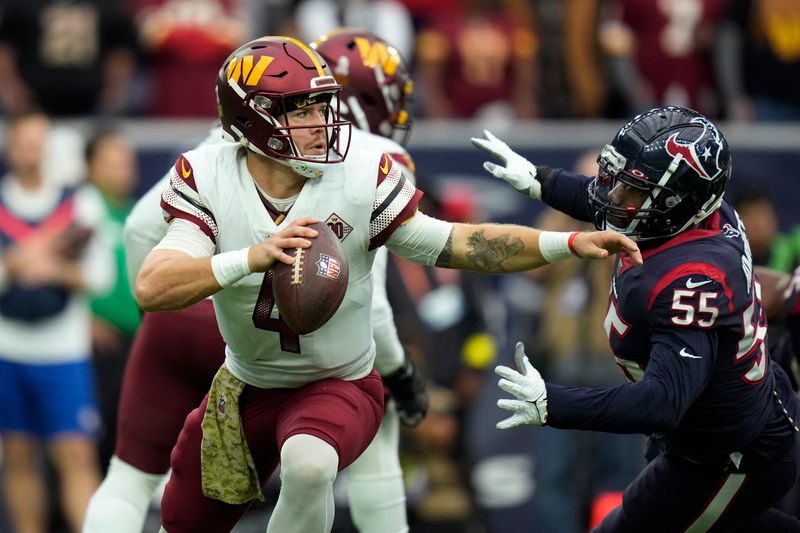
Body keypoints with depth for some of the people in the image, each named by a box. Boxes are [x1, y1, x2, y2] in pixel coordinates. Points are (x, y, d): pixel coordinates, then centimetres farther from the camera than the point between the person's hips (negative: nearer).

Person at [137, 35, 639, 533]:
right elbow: (152, 288, -29)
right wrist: (253, 257, -45)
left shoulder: (361, 179, -19)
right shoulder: (207, 178, -17)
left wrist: (569, 243, -20)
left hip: (338, 386, -3)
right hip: (245, 389, 3)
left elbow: (449, 244, -11)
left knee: (308, 464, -37)